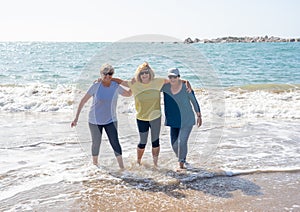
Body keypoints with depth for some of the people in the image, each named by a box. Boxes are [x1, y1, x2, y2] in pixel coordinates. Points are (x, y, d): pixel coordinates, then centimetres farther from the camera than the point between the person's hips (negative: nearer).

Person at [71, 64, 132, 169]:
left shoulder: (116, 87, -6)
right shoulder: (95, 86, -13)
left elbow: (129, 94, 13)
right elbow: (83, 101, -7)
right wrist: (76, 118, -8)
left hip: (110, 120, 1)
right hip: (95, 120, -1)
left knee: (115, 143, -10)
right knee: (96, 143, 12)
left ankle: (122, 167, -1)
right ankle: (95, 164, 34)